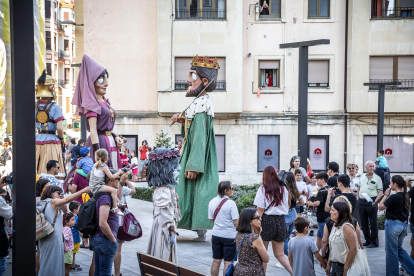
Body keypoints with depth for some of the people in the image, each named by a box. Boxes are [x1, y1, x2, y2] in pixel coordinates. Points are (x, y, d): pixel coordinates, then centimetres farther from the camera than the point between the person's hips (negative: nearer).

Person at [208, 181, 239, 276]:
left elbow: (211, 219, 10)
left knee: (216, 261, 14)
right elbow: (236, 222, -16)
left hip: (216, 234, 5)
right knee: (228, 262, 3)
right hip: (229, 236, -5)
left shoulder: (212, 202, 1)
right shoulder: (231, 203, -16)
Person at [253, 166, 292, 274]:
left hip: (267, 220, -4)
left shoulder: (263, 189, -6)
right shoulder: (283, 189, 5)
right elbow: (287, 207, 11)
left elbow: (260, 209, -10)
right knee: (280, 254, 11)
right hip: (281, 221, 4)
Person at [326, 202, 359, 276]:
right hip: (334, 265, 8)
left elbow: (353, 250, -22)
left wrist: (346, 270, -20)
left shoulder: (347, 227, -18)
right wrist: (329, 264, 14)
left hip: (343, 266, -8)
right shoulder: (335, 226, 10)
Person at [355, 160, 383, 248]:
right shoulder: (362, 177, 12)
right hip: (361, 201, 5)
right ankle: (368, 240, 23)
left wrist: (375, 201, -17)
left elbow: (380, 192, -5)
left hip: (371, 202, -5)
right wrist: (358, 198, 9)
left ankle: (374, 242, 7)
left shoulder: (377, 178, -3)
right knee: (363, 222, 11)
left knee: (373, 223, -1)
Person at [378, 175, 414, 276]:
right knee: (399, 248, 22)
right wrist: (388, 196, 8)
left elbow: (380, 207, -14)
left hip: (393, 225, -8)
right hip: (403, 225, 8)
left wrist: (386, 195, -6)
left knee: (391, 251, 5)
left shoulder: (394, 197, -20)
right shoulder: (405, 196, 3)